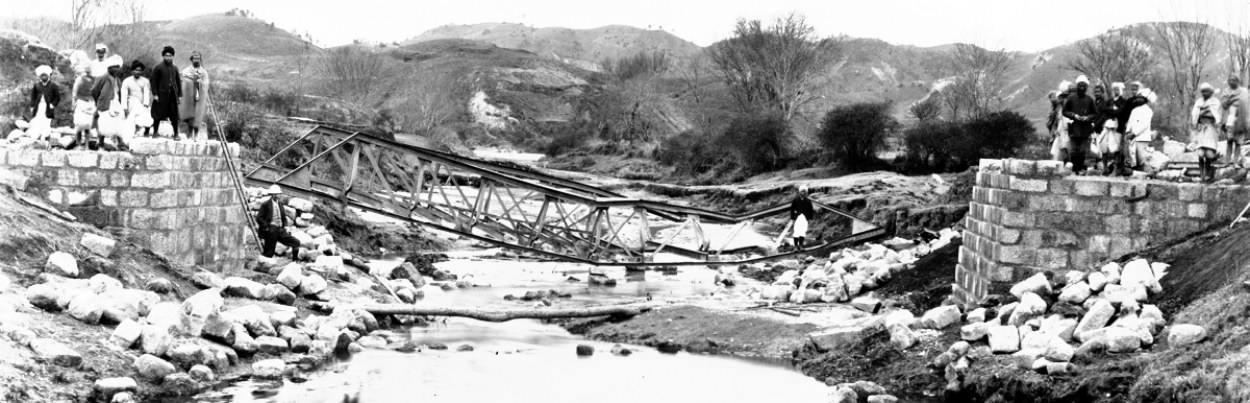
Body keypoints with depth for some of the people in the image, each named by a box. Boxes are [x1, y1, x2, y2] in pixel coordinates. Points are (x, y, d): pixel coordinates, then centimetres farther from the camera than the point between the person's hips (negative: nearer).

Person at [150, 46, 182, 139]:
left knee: (174, 115, 2)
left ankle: (176, 134, 7)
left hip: (173, 95, 3)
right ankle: (155, 132, 15)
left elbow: (178, 82, 16)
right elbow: (154, 81, -2)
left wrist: (179, 95, 10)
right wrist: (155, 94, -8)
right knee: (158, 115, 3)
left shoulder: (175, 68, 12)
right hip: (161, 95, -3)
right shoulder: (158, 68, -1)